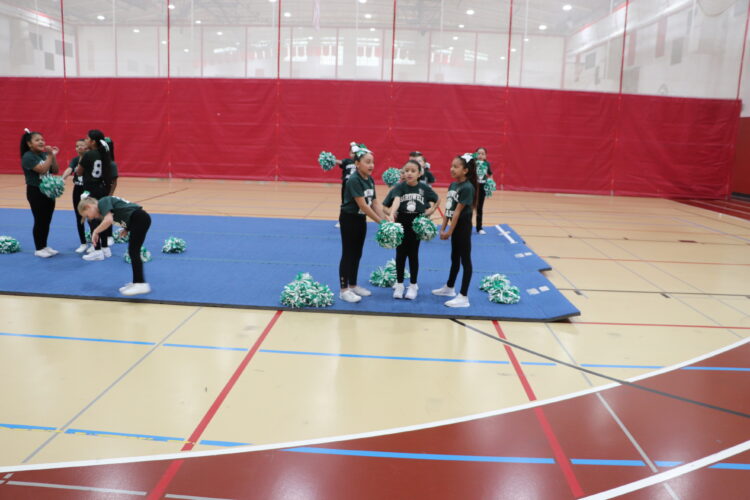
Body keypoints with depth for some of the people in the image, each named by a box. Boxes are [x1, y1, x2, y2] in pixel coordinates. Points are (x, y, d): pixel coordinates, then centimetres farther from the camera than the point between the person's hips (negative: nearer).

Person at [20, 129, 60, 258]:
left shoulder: (44, 154, 7)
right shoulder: (28, 156, -14)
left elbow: (55, 171, 5)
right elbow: (42, 169, -25)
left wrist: (53, 156, -5)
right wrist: (50, 156, -19)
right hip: (35, 192, -7)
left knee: (47, 220, 11)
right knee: (39, 220, -1)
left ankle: (44, 246, 23)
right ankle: (38, 249, 10)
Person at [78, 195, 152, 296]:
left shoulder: (102, 202, -5)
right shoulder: (106, 204, 22)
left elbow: (108, 220, -22)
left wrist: (95, 231, -9)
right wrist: (127, 229, 12)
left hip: (140, 218, -10)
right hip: (140, 219, 10)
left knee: (133, 252, -7)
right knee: (133, 252, 14)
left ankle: (141, 284, -6)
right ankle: (136, 282, 20)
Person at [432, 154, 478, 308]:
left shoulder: (467, 187, -19)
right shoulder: (453, 185, 8)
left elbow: (457, 211, -18)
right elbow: (447, 209, 8)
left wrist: (450, 231, -16)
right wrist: (443, 228, 4)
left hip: (463, 227, -9)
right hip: (455, 226, 9)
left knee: (465, 260, -2)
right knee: (454, 258, 21)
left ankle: (463, 297, 3)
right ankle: (449, 288, 36)